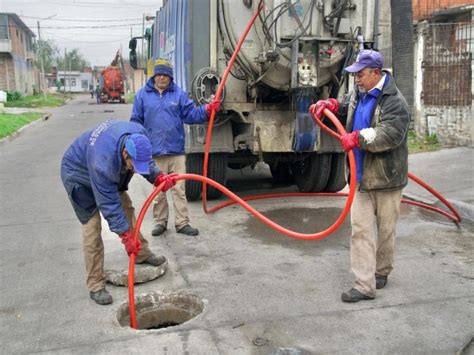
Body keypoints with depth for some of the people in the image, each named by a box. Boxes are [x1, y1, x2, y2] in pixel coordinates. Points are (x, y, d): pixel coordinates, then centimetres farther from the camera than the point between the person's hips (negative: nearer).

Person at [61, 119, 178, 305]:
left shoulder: (138, 135, -28)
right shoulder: (102, 163, -45)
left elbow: (146, 161, -6)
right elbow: (109, 204, -35)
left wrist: (157, 177, -24)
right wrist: (126, 235, -31)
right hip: (78, 174, -7)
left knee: (127, 208, 9)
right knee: (92, 226, -11)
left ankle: (141, 254, 27)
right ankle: (96, 285, -3)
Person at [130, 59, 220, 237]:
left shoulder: (179, 94, 5)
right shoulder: (143, 95, 4)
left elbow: (191, 114, 2)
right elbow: (136, 122, 7)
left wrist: (206, 110, -15)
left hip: (176, 150, 0)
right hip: (153, 151, 0)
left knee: (179, 188, 3)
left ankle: (182, 223, 11)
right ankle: (160, 222, 23)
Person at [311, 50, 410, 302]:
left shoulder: (394, 102, -16)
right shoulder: (359, 93, 8)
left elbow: (389, 136, -29)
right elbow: (348, 108, 28)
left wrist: (356, 138, -29)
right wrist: (330, 105, 7)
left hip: (386, 178, -6)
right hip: (362, 176, 6)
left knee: (385, 230, 11)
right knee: (360, 229, 1)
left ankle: (381, 271, 33)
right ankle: (364, 285, 4)